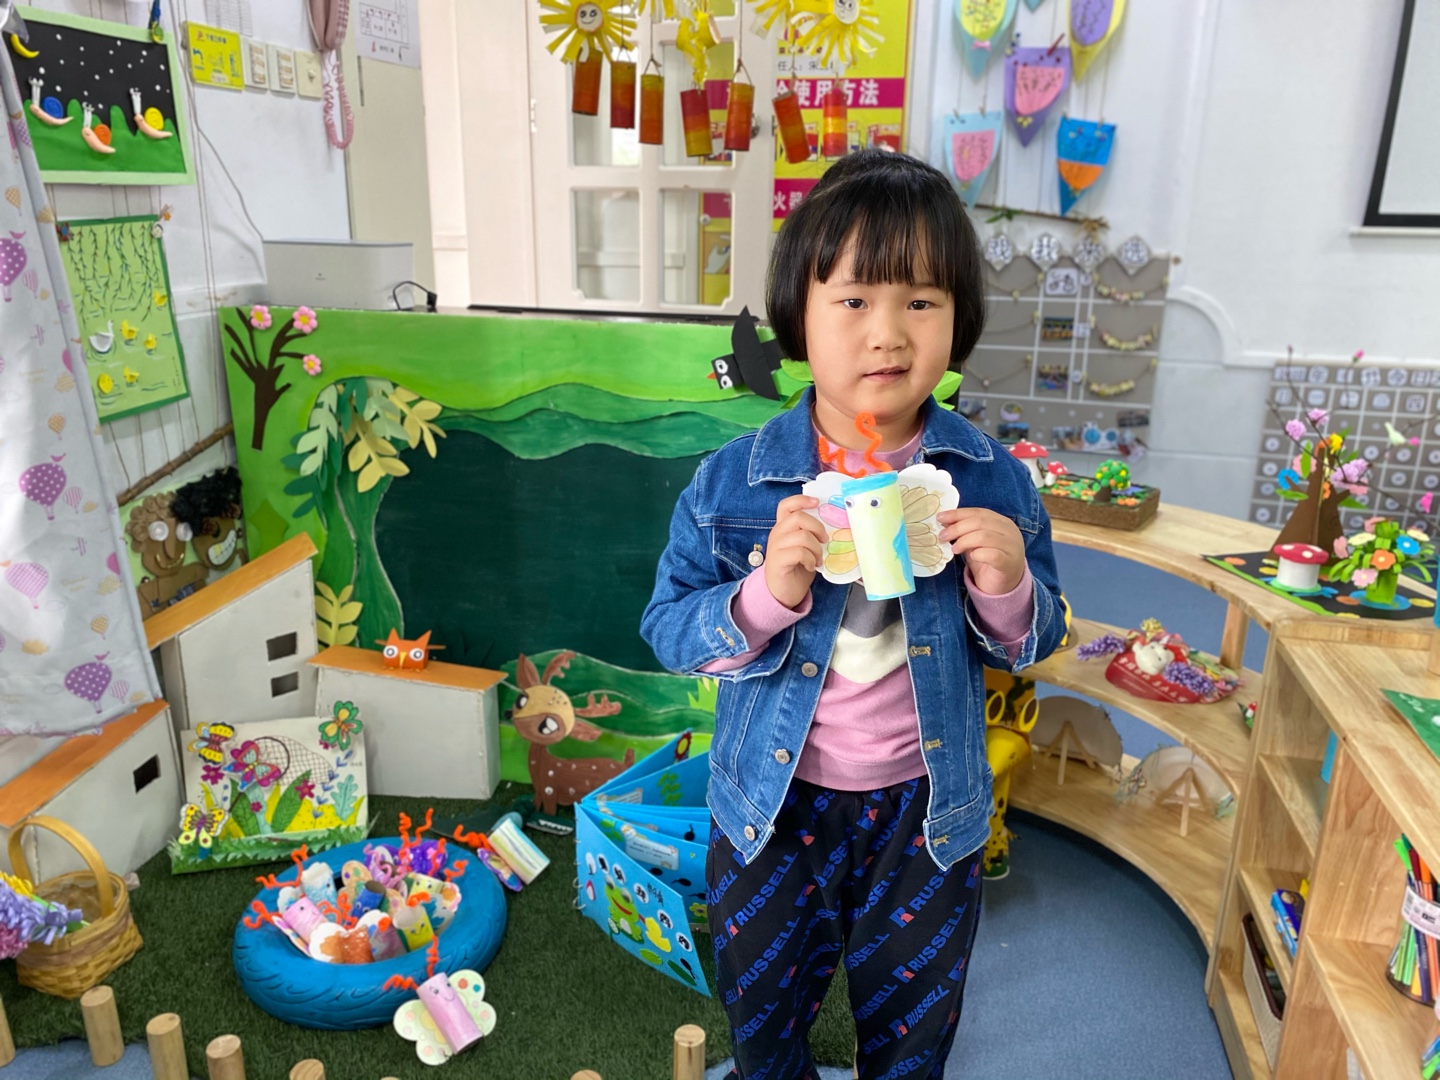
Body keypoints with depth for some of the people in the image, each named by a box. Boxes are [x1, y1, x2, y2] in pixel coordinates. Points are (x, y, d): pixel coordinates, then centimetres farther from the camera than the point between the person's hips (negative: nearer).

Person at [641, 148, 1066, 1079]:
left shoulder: (993, 480, -11)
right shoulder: (735, 481, -15)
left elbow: (1035, 644, -2)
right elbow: (668, 628, -12)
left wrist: (1007, 584, -24)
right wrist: (767, 593, -31)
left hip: (927, 804, 1)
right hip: (774, 800, 0)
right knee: (761, 1004, 24)